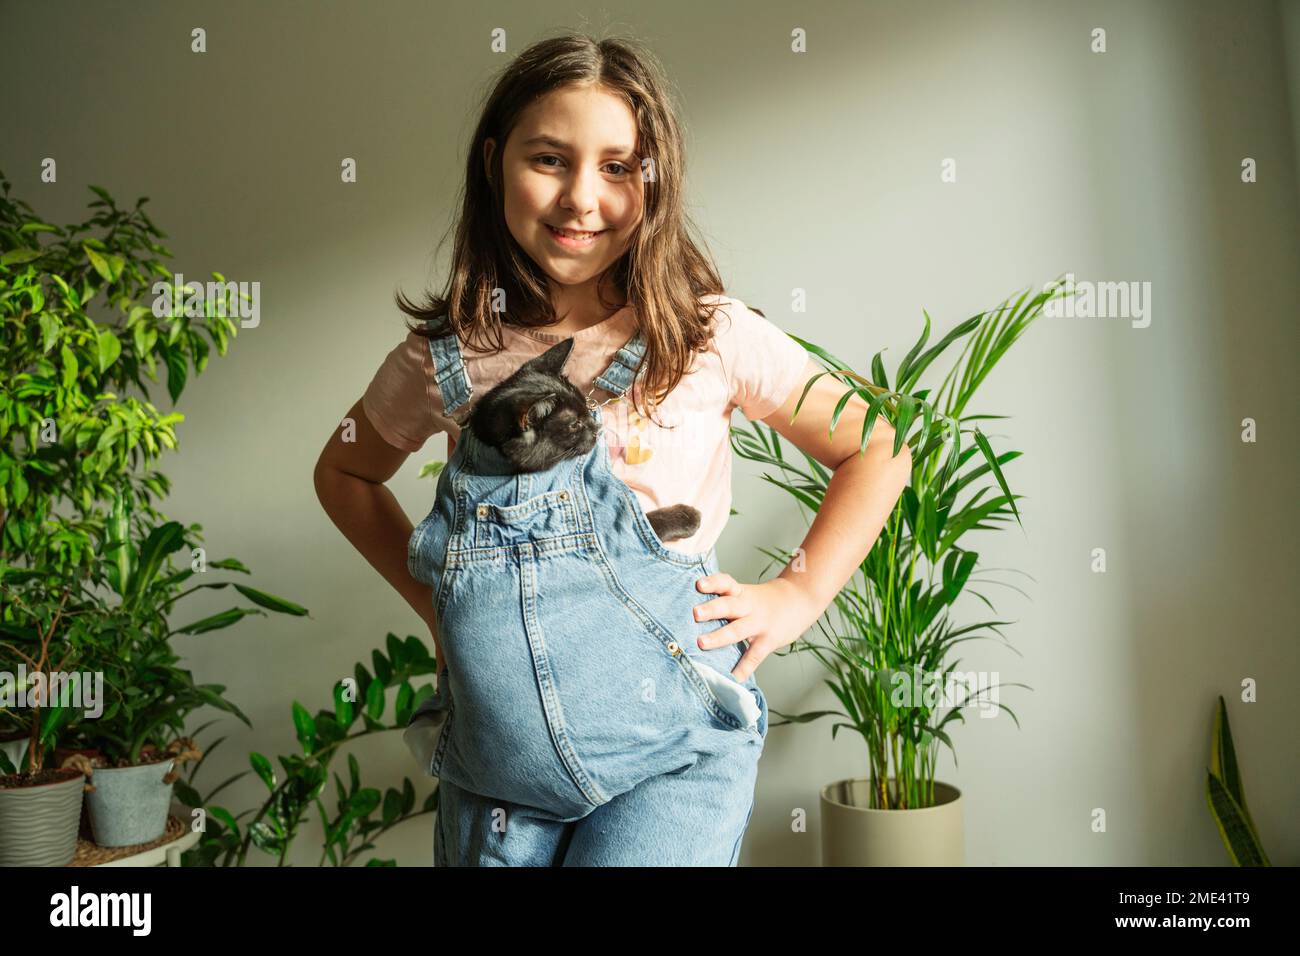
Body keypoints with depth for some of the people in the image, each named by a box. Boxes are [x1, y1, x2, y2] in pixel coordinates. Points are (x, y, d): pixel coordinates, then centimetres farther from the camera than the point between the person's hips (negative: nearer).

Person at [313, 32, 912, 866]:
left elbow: (878, 451, 3)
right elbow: (346, 471, 17)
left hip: (671, 762, -2)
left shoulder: (710, 337, -8)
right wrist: (428, 594, 7)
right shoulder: (446, 358, -2)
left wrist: (799, 592, -5)